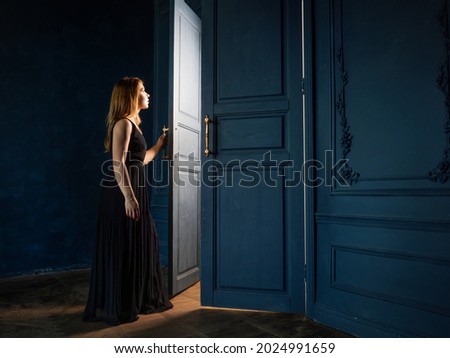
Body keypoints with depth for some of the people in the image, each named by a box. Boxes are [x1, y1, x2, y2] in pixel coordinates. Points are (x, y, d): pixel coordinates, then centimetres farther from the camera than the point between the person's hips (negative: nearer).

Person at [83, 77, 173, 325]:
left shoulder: (133, 124, 18)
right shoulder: (123, 123, -10)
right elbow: (118, 163, -20)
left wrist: (159, 145, 28)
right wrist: (128, 197, -24)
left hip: (135, 192, 10)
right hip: (122, 194, -10)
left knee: (140, 246, 15)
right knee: (121, 248, -2)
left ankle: (139, 301, 28)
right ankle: (116, 308, 11)